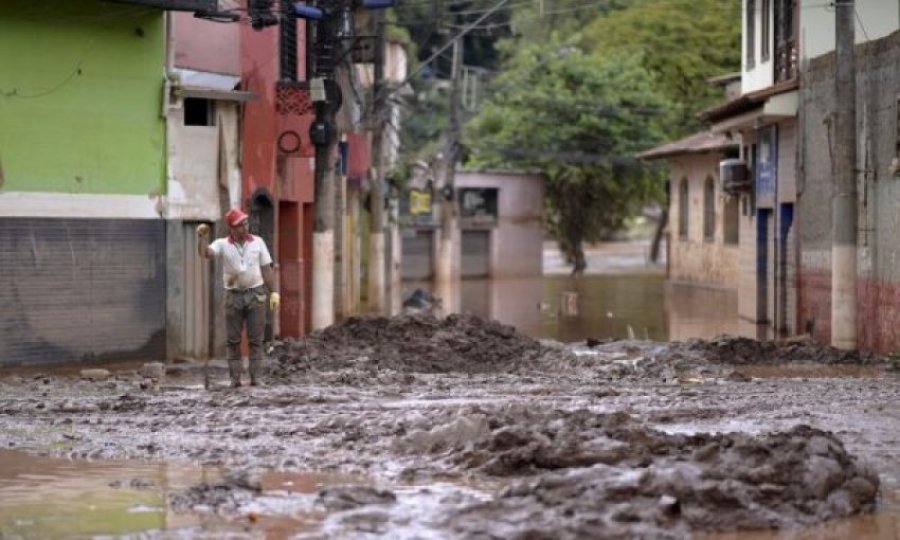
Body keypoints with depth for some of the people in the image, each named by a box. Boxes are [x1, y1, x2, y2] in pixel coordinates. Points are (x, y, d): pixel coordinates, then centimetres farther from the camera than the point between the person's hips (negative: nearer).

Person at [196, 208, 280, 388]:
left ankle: (256, 377, 2)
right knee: (233, 340, 1)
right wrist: (203, 237, -32)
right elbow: (205, 253, -17)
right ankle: (235, 378, 4)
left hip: (256, 294, 0)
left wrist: (273, 292, 0)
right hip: (233, 296, 0)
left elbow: (267, 269, 5)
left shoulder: (258, 242, 4)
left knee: (256, 339, 0)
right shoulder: (222, 245, 0)